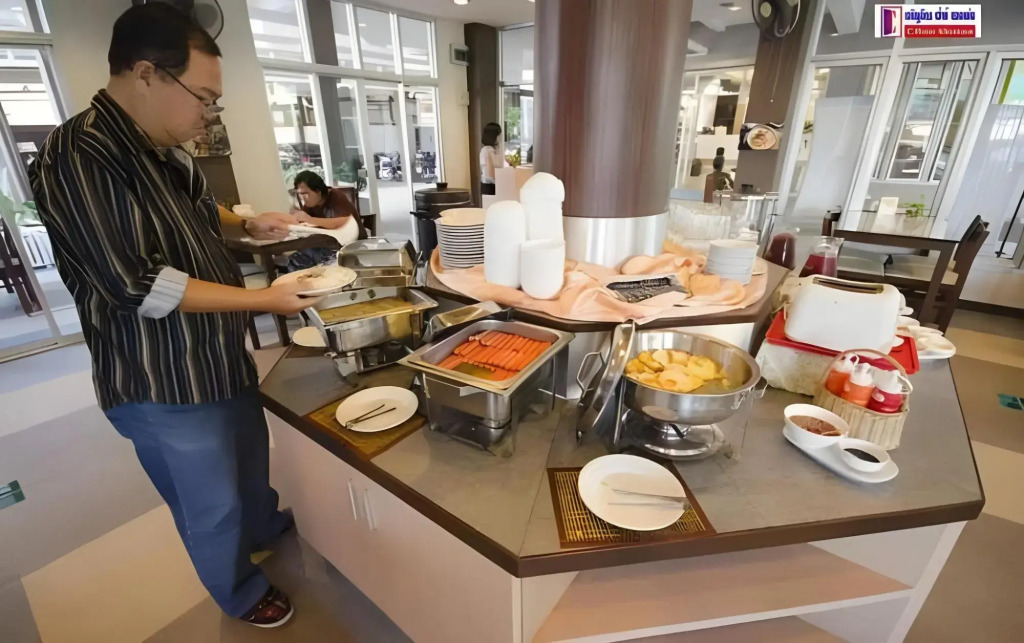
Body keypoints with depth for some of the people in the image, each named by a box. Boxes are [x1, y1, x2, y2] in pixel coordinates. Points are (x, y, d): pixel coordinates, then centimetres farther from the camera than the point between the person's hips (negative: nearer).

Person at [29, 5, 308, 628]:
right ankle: (242, 593, 42)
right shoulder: (78, 157, -23)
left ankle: (265, 527, 58)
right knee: (212, 509, 15)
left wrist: (248, 223, 6)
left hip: (222, 358, 8)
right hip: (164, 389, -8)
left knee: (252, 458, 29)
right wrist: (265, 299, -24)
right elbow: (140, 286, -27)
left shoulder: (168, 151, 4)